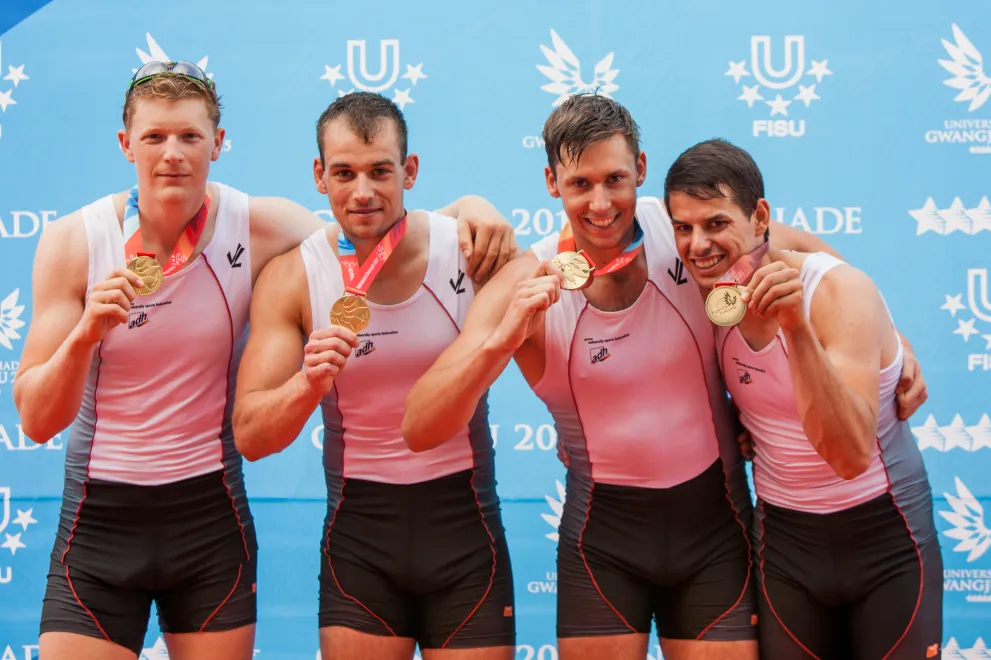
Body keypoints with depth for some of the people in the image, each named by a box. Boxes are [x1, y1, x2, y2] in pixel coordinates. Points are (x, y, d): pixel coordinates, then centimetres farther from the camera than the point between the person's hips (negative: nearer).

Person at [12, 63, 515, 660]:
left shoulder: (262, 227, -7)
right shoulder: (72, 242, -8)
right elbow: (37, 421, -9)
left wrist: (464, 206, -16)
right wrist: (85, 334, -27)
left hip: (212, 513, 1)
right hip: (99, 517, 0)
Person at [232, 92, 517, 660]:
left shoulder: (471, 251, -8)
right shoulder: (291, 278, -6)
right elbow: (250, 437, -9)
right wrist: (308, 385, -28)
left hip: (464, 525, 0)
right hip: (357, 530, 0)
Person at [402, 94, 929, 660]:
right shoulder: (525, 288, -14)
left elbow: (808, 250, 9)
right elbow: (420, 430, -21)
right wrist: (502, 340, -34)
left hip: (713, 514, 1)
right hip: (603, 531, -1)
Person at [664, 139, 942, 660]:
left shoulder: (840, 292, -22)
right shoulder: (708, 295, -7)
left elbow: (851, 456, -33)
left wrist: (798, 328, -41)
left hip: (885, 537, -4)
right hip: (784, 539, 4)